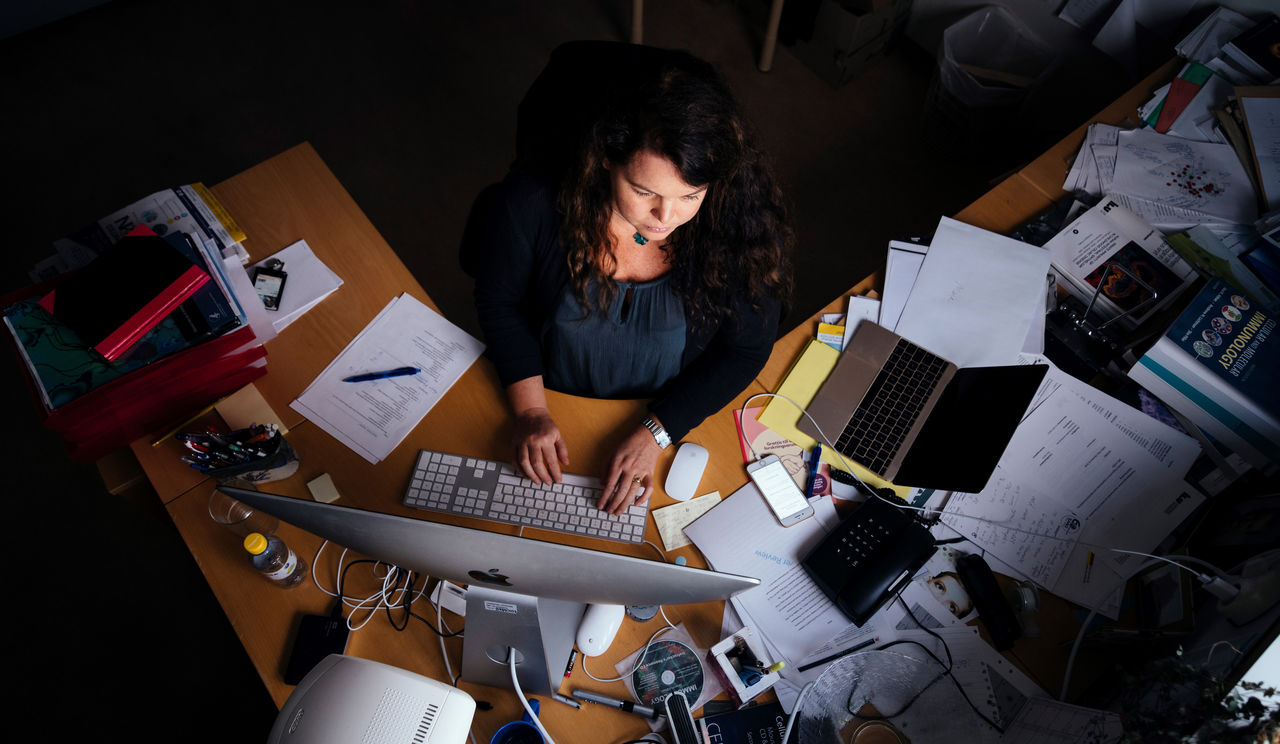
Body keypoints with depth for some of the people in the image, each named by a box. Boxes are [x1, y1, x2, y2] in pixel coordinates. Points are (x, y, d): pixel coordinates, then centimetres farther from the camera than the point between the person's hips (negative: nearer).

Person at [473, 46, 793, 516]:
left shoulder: (743, 219, -23)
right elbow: (499, 302, -7)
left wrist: (654, 433, -20)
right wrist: (530, 411, -17)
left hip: (674, 417, 1)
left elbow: (745, 349, -12)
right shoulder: (536, 198, -23)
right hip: (550, 402, 0)